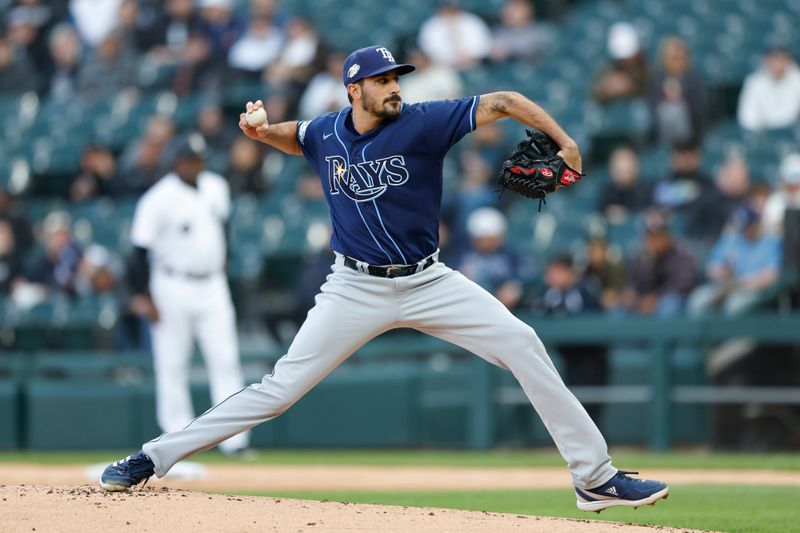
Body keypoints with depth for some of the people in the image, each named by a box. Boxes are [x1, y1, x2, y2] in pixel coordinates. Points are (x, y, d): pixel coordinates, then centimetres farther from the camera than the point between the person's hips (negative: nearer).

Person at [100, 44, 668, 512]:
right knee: (281, 385, -6)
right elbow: (294, 136, 23)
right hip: (357, 290, 0)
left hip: (428, 282, 0)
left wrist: (564, 142, -23)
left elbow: (502, 102, -14)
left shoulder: (422, 124, -11)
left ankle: (595, 477, -7)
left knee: (522, 345, -13)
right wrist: (262, 131, 1)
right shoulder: (325, 133, -2)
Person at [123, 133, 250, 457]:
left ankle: (233, 439, -1)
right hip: (173, 289, -5)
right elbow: (141, 249, -14)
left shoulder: (216, 187, 5)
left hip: (212, 287, 5)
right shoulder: (158, 199, -14)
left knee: (225, 360, -1)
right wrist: (142, 296, -18)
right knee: (172, 364, 1)